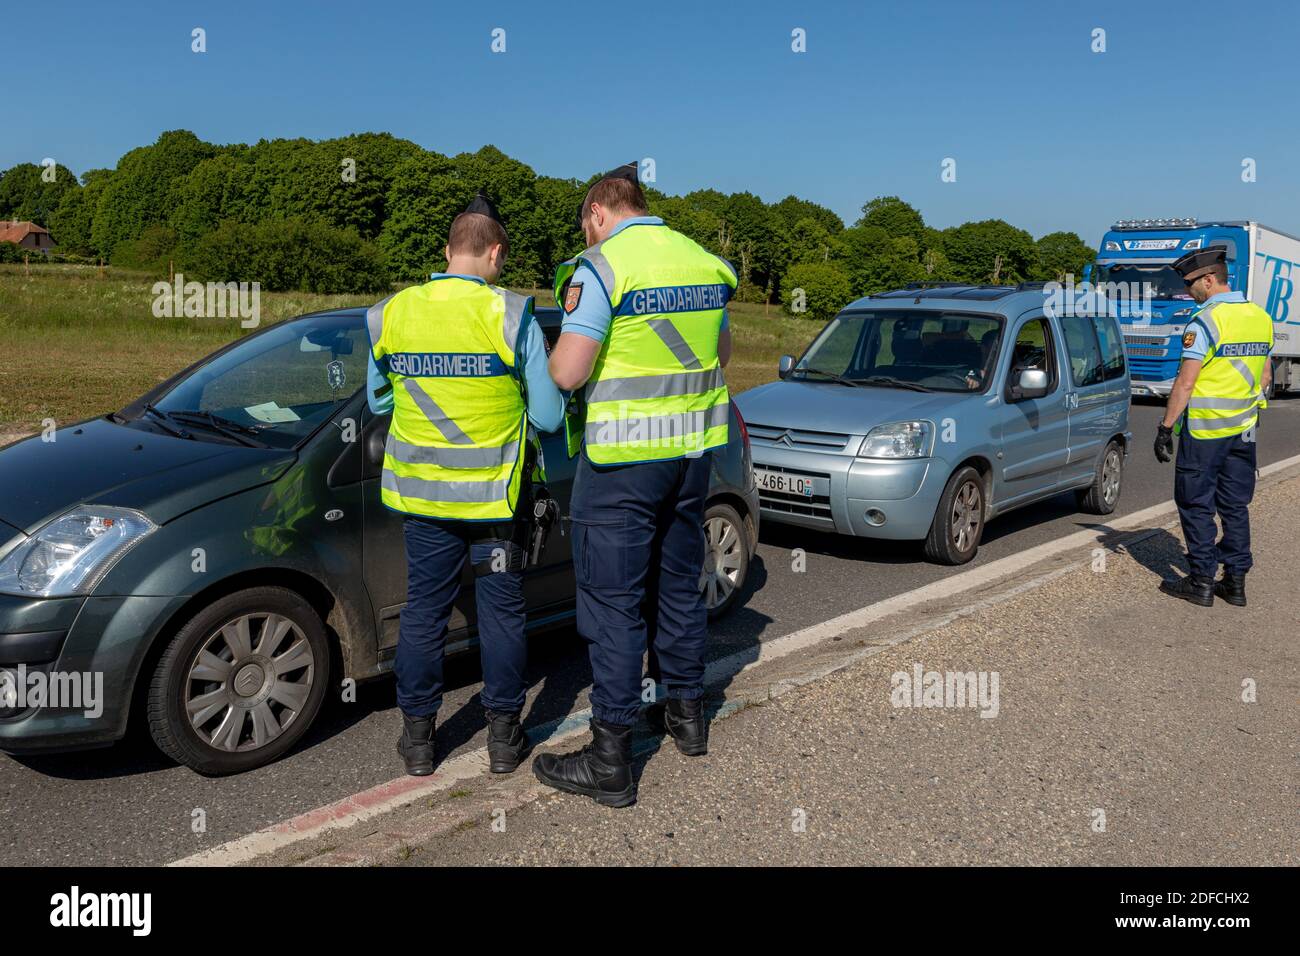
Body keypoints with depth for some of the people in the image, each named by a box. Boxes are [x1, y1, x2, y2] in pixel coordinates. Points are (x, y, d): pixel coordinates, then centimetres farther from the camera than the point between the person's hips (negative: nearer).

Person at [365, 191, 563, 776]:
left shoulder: (391, 314, -2)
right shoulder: (511, 315, -13)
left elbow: (378, 402, 11)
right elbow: (548, 414, -10)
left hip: (419, 490, 3)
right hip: (495, 493, -2)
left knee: (424, 609, 13)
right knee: (501, 610, 11)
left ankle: (418, 736, 23)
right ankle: (504, 735, 21)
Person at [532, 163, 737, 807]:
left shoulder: (601, 268, -12)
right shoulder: (706, 263, 9)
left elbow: (566, 372, -18)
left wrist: (555, 354, 4)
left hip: (623, 456, -7)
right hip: (693, 447, 7)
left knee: (612, 602, 0)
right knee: (680, 583, 20)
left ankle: (609, 761, 7)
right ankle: (687, 712, 35)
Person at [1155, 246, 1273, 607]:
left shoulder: (1205, 321, -16)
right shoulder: (1260, 317, 9)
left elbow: (1185, 382, -18)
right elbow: (1265, 376, 16)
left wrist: (1165, 428, -14)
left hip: (1204, 429, -7)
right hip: (1244, 429, 7)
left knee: (1196, 505, 2)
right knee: (1235, 505, 13)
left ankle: (1202, 582, 6)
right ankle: (1235, 581, 17)